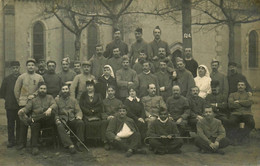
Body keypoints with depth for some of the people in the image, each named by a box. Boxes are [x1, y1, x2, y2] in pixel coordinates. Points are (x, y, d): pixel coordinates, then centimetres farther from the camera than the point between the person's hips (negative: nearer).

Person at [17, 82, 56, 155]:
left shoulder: (50, 97, 18)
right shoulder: (33, 100, 20)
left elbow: (54, 105, -2)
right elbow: (27, 108, 6)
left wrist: (50, 108, -27)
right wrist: (22, 110, -19)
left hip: (48, 121, -1)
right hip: (37, 121, 1)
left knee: (52, 112, -33)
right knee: (34, 125, -34)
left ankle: (31, 120, -34)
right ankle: (34, 147, -29)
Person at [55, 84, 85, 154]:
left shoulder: (73, 100, 18)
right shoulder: (57, 100, 12)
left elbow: (78, 111, 10)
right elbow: (55, 113, 5)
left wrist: (79, 116, -13)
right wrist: (57, 120, -14)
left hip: (72, 119, 2)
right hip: (62, 120, -2)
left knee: (80, 122, -30)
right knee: (60, 127, -36)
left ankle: (79, 143, -22)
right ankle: (70, 145, -41)